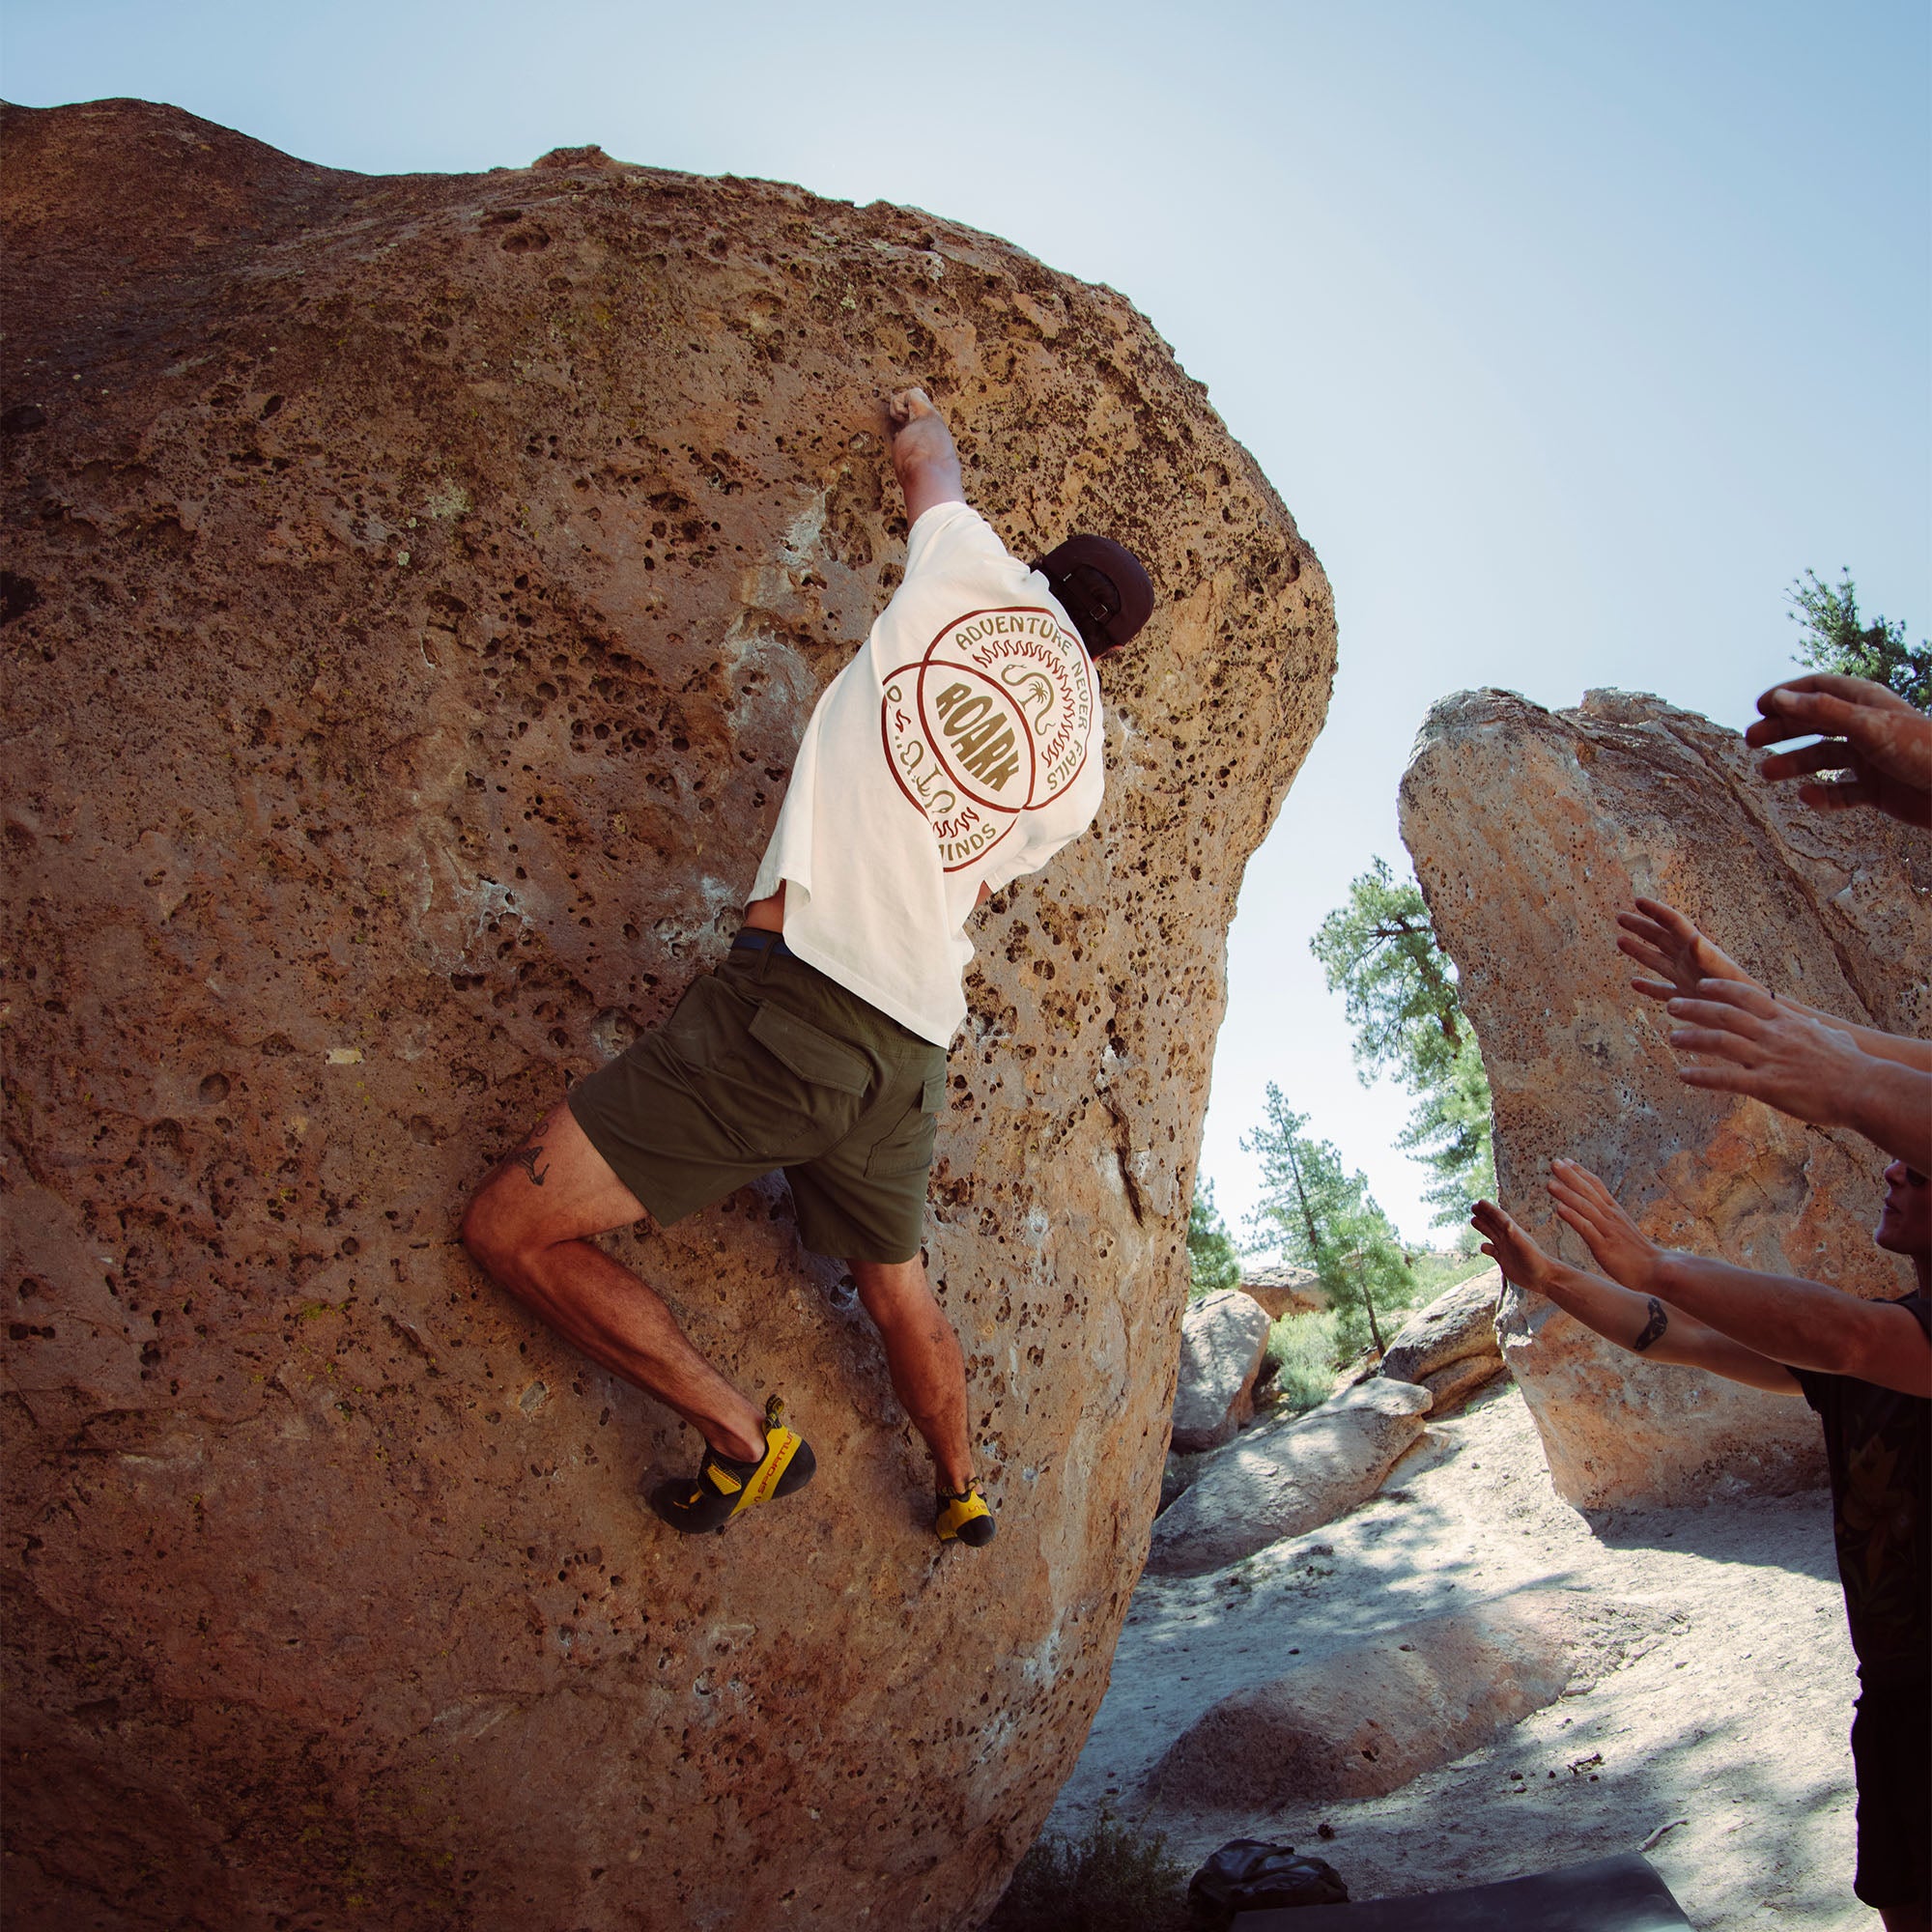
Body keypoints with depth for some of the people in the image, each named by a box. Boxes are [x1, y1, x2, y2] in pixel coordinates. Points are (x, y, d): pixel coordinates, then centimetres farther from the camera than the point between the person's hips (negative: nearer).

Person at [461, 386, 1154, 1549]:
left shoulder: (981, 571, 8)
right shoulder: (1081, 769, 16)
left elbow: (928, 461, 30)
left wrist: (919, 413, 52)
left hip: (793, 993, -6)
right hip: (913, 1050, 7)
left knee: (510, 1227, 0)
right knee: (904, 1296, 29)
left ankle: (744, 1437, 1)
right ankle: (964, 1497, 49)